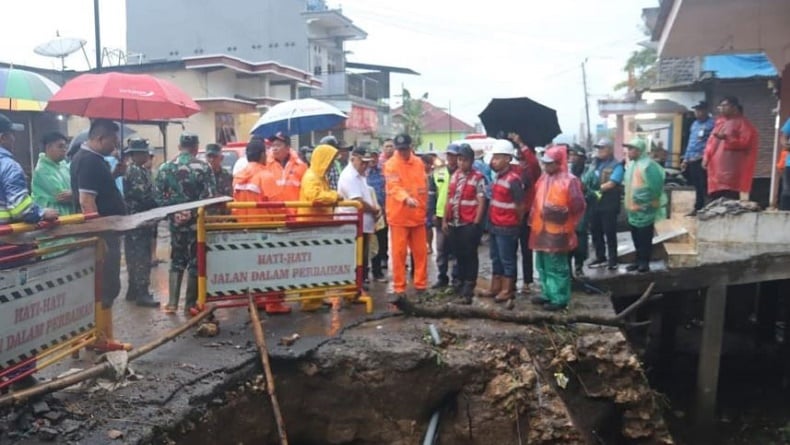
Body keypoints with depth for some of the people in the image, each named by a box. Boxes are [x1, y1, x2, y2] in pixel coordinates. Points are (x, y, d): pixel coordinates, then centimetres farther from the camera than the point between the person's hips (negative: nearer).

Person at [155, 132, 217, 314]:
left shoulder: (165, 167, 1)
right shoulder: (203, 167, -9)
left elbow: (158, 196, 0)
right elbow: (210, 196, -13)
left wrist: (172, 211, 6)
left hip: (176, 221, 3)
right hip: (197, 222, -3)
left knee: (176, 261, 15)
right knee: (195, 262, 6)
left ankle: (172, 303, 13)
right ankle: (190, 304, 10)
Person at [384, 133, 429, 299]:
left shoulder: (419, 163, 7)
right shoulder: (391, 165, -9)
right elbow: (394, 186, -24)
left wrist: (424, 209, 15)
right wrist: (407, 198, -43)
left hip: (418, 216, 5)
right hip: (399, 217, -4)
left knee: (421, 252, 10)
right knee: (399, 254, 1)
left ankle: (421, 285, 22)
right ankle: (399, 288, 11)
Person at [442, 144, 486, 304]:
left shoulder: (478, 178, -7)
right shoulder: (454, 175, 11)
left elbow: (481, 202, -10)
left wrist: (476, 223, -14)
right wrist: (445, 220, 11)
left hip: (469, 224, -6)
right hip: (454, 224, 6)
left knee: (470, 256, 1)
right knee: (459, 255, 14)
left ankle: (468, 289, 7)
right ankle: (462, 284, 27)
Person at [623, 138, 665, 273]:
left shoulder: (648, 165, -17)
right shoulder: (631, 164, 13)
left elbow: (656, 186, -21)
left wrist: (648, 203, -17)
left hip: (644, 210, -9)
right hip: (633, 209, 9)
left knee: (644, 239, -1)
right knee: (636, 238, 16)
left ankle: (644, 263, 7)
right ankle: (639, 261, 26)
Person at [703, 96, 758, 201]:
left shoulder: (742, 123, -1)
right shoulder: (719, 122, 21)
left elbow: (745, 142, -12)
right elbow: (711, 142, 21)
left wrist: (726, 138, -23)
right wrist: (706, 157, 8)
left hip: (731, 169, -7)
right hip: (716, 168, 7)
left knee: (729, 203, -14)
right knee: (715, 202, 7)